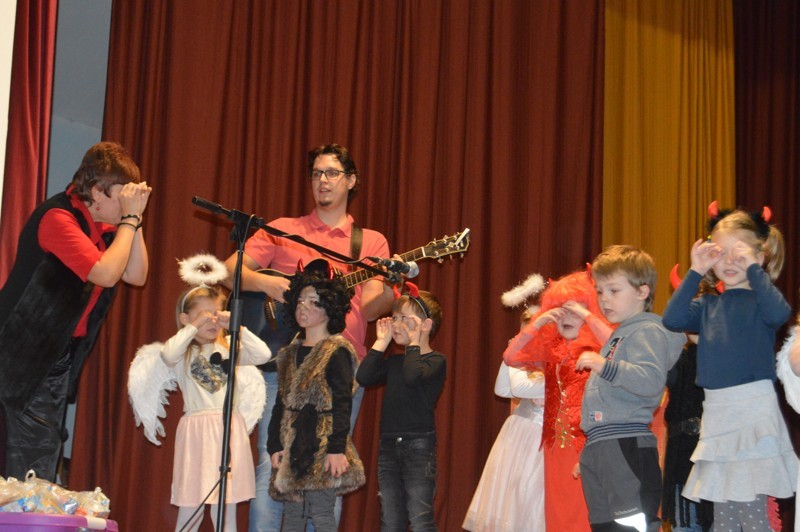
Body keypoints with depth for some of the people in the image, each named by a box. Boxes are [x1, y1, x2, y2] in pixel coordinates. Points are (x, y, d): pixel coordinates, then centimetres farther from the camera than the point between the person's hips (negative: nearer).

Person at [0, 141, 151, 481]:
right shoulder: (58, 217, -20)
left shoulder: (102, 224, 6)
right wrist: (129, 218, -20)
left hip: (61, 352, 9)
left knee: (47, 447, 9)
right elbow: (106, 273, -29)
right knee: (34, 449, -10)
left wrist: (135, 218, -5)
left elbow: (136, 275, 3)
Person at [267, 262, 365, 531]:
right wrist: (274, 445, 7)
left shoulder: (337, 352, -5)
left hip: (322, 444, -7)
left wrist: (337, 448, -19)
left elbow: (342, 404, -11)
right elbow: (280, 403, 16)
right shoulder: (290, 353, 16)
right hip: (291, 447, 7)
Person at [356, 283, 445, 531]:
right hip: (388, 446, 7)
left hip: (419, 446, -7)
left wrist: (414, 343, -12)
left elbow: (413, 376, -26)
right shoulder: (394, 362, 14)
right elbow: (363, 377, -1)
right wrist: (381, 342, 4)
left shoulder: (436, 361, -5)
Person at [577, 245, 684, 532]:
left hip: (627, 447, -10)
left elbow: (652, 380, -24)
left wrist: (606, 367, -30)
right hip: (600, 449, 10)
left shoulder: (647, 332, -6)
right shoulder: (620, 334, 25)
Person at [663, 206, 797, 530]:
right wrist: (695, 273, -4)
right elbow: (672, 319, -3)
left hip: (754, 409, -5)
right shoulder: (709, 305, 12)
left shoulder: (760, 297, -1)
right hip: (716, 411, 6)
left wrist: (753, 269, -20)